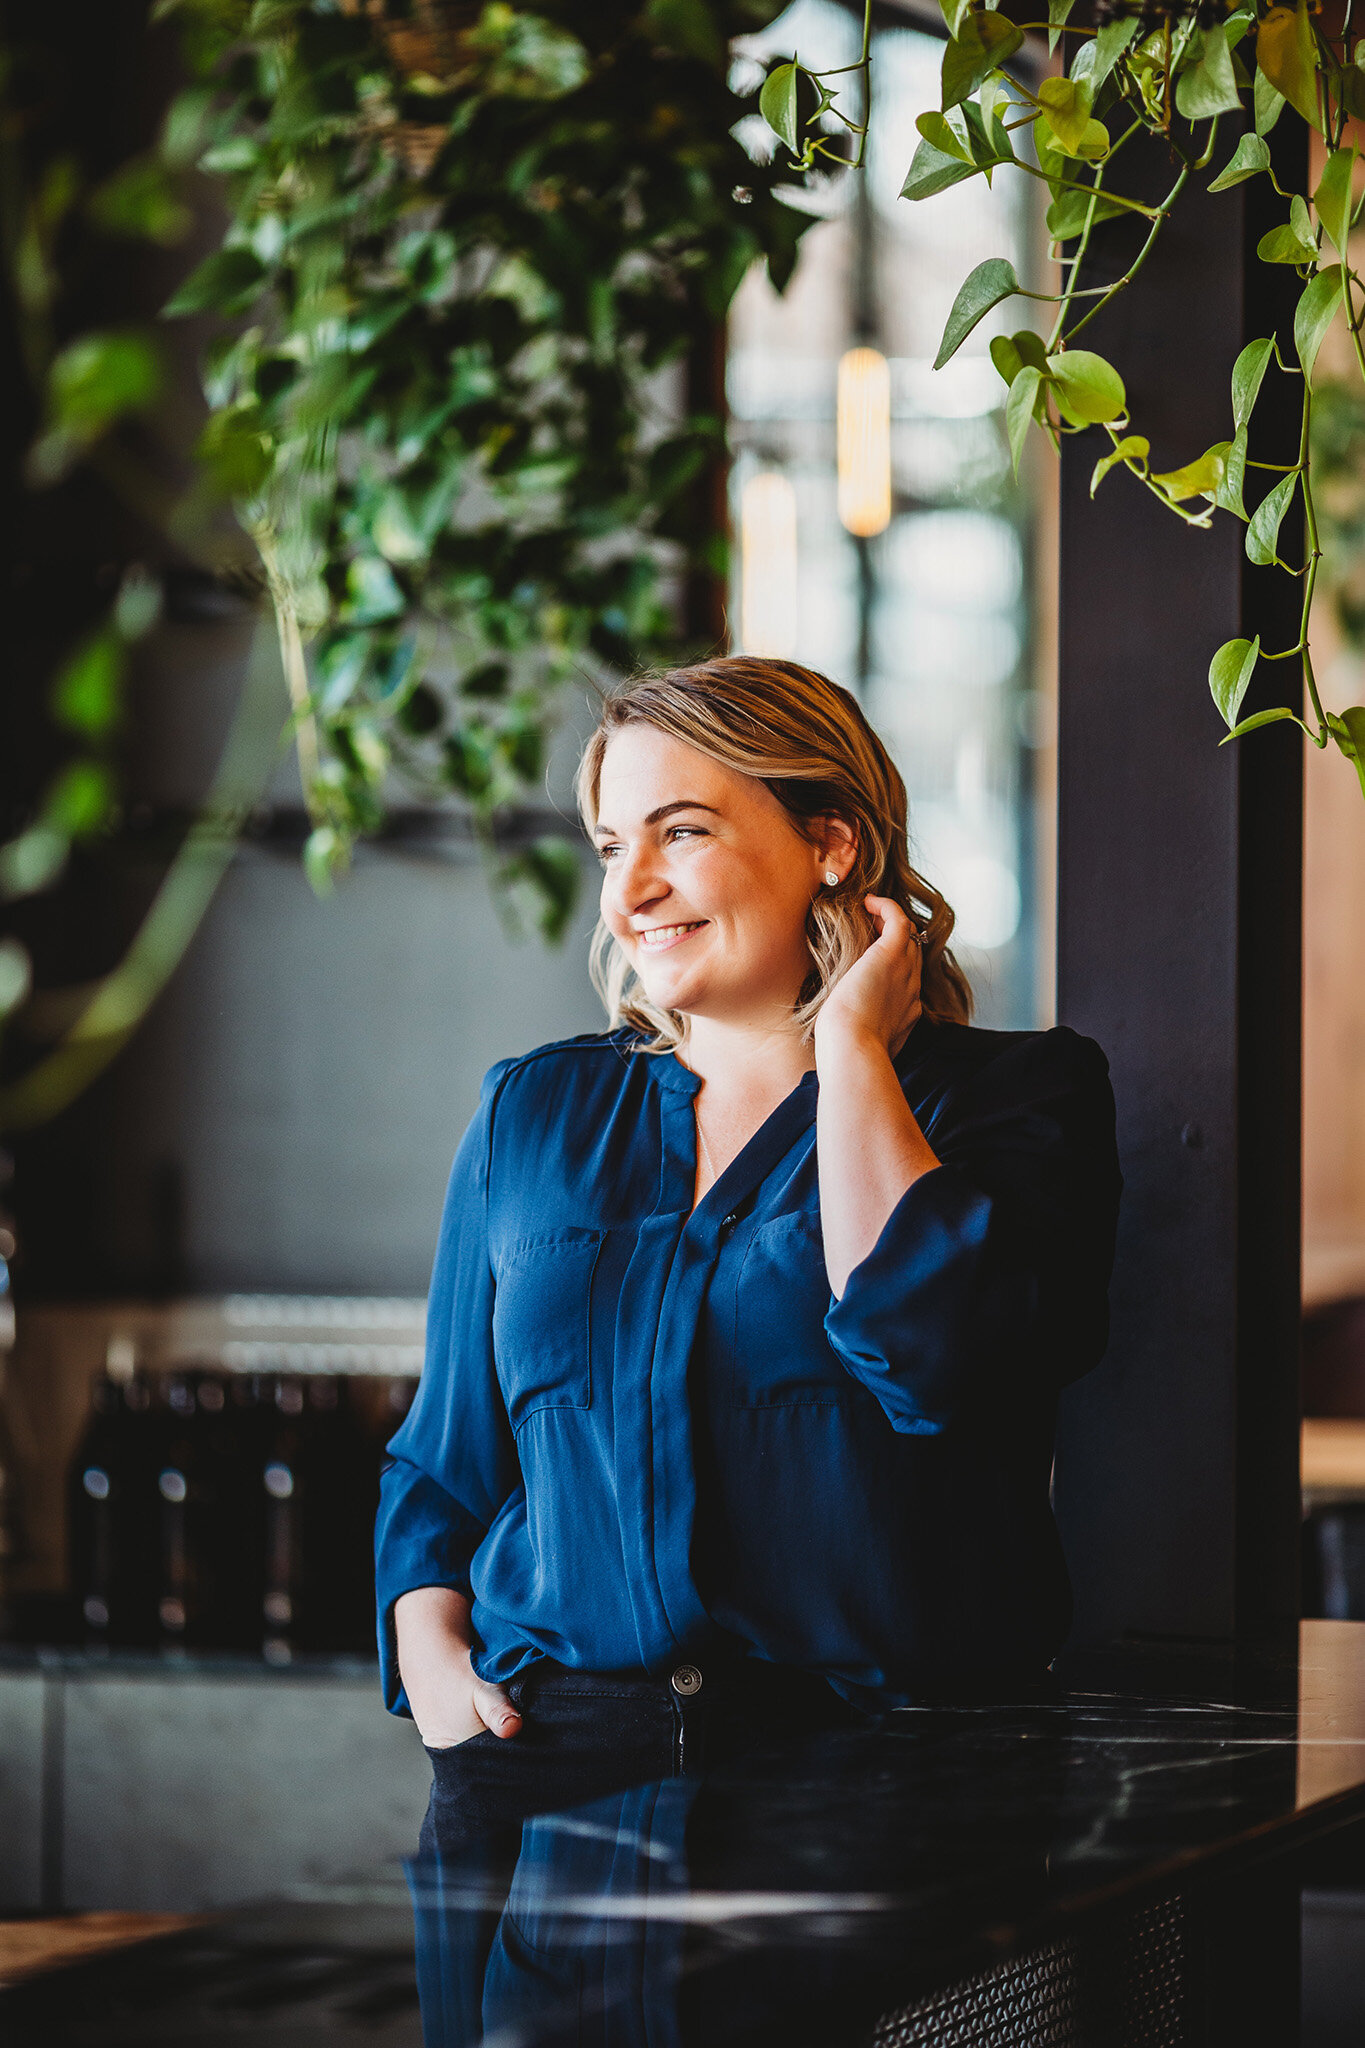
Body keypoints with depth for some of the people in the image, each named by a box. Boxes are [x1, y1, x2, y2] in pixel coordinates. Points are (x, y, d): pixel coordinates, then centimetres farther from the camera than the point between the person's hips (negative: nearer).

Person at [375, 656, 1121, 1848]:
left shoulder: (1018, 1095, 7)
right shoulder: (534, 1116, 19)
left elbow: (934, 1358, -14)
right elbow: (441, 1466, 23)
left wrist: (849, 1045, -2)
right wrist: (434, 1663, 1)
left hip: (882, 1752, -2)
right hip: (556, 1742, 3)